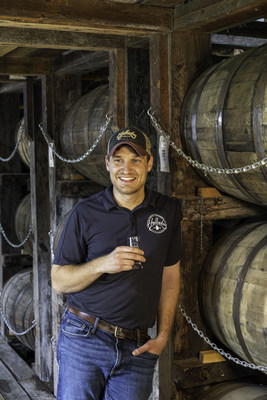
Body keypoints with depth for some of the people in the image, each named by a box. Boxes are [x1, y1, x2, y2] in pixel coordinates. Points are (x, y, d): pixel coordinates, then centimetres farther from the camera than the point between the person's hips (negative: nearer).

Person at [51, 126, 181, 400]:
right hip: (84, 339, -2)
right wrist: (102, 264, -18)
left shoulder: (168, 211, 6)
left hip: (137, 348, 2)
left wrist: (163, 336, 6)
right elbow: (58, 280, -1)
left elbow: (170, 275, 12)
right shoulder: (85, 213, -2)